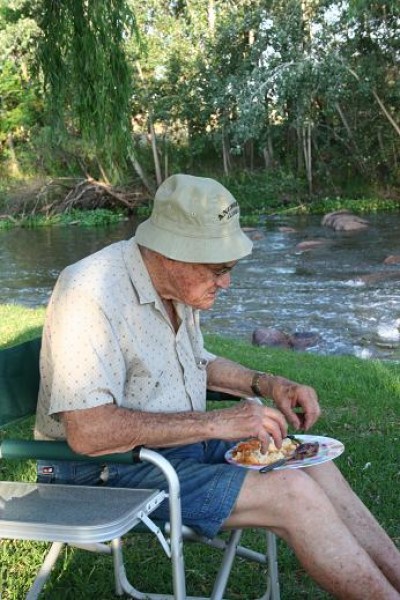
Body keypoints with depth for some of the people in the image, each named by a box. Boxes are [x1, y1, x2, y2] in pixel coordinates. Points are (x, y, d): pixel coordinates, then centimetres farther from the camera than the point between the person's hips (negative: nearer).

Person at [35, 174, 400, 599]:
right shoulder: (90, 296, -25)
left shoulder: (177, 283, 2)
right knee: (292, 494, -19)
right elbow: (87, 432, -31)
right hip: (106, 470, -8)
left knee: (315, 466, -4)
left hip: (179, 437, 8)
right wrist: (215, 423, -29)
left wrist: (266, 384, 1)